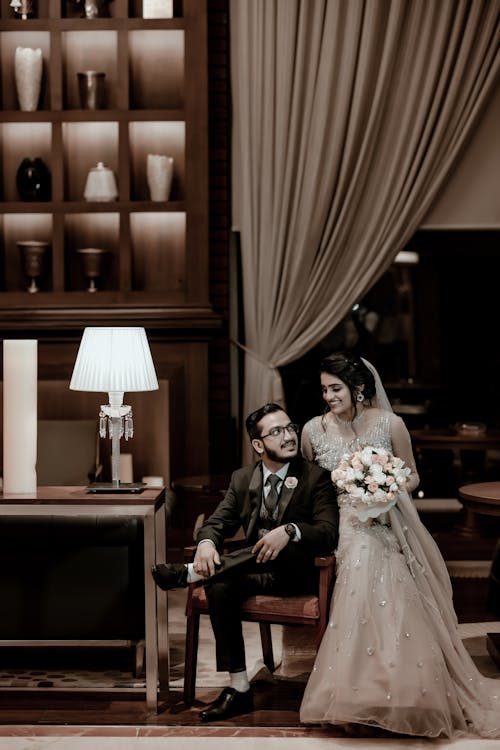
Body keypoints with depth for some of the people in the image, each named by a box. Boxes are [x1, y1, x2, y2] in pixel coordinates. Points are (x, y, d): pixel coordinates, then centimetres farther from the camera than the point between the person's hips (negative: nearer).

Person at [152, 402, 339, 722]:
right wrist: (206, 543, -22)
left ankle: (189, 573, -30)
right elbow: (218, 522, 4)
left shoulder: (316, 477, -5)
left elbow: (329, 532, -17)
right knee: (219, 586, -29)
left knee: (290, 547, -37)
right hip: (254, 572, 4)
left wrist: (289, 531, -38)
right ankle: (239, 689, -22)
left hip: (296, 574, -3)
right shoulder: (243, 479, 9)